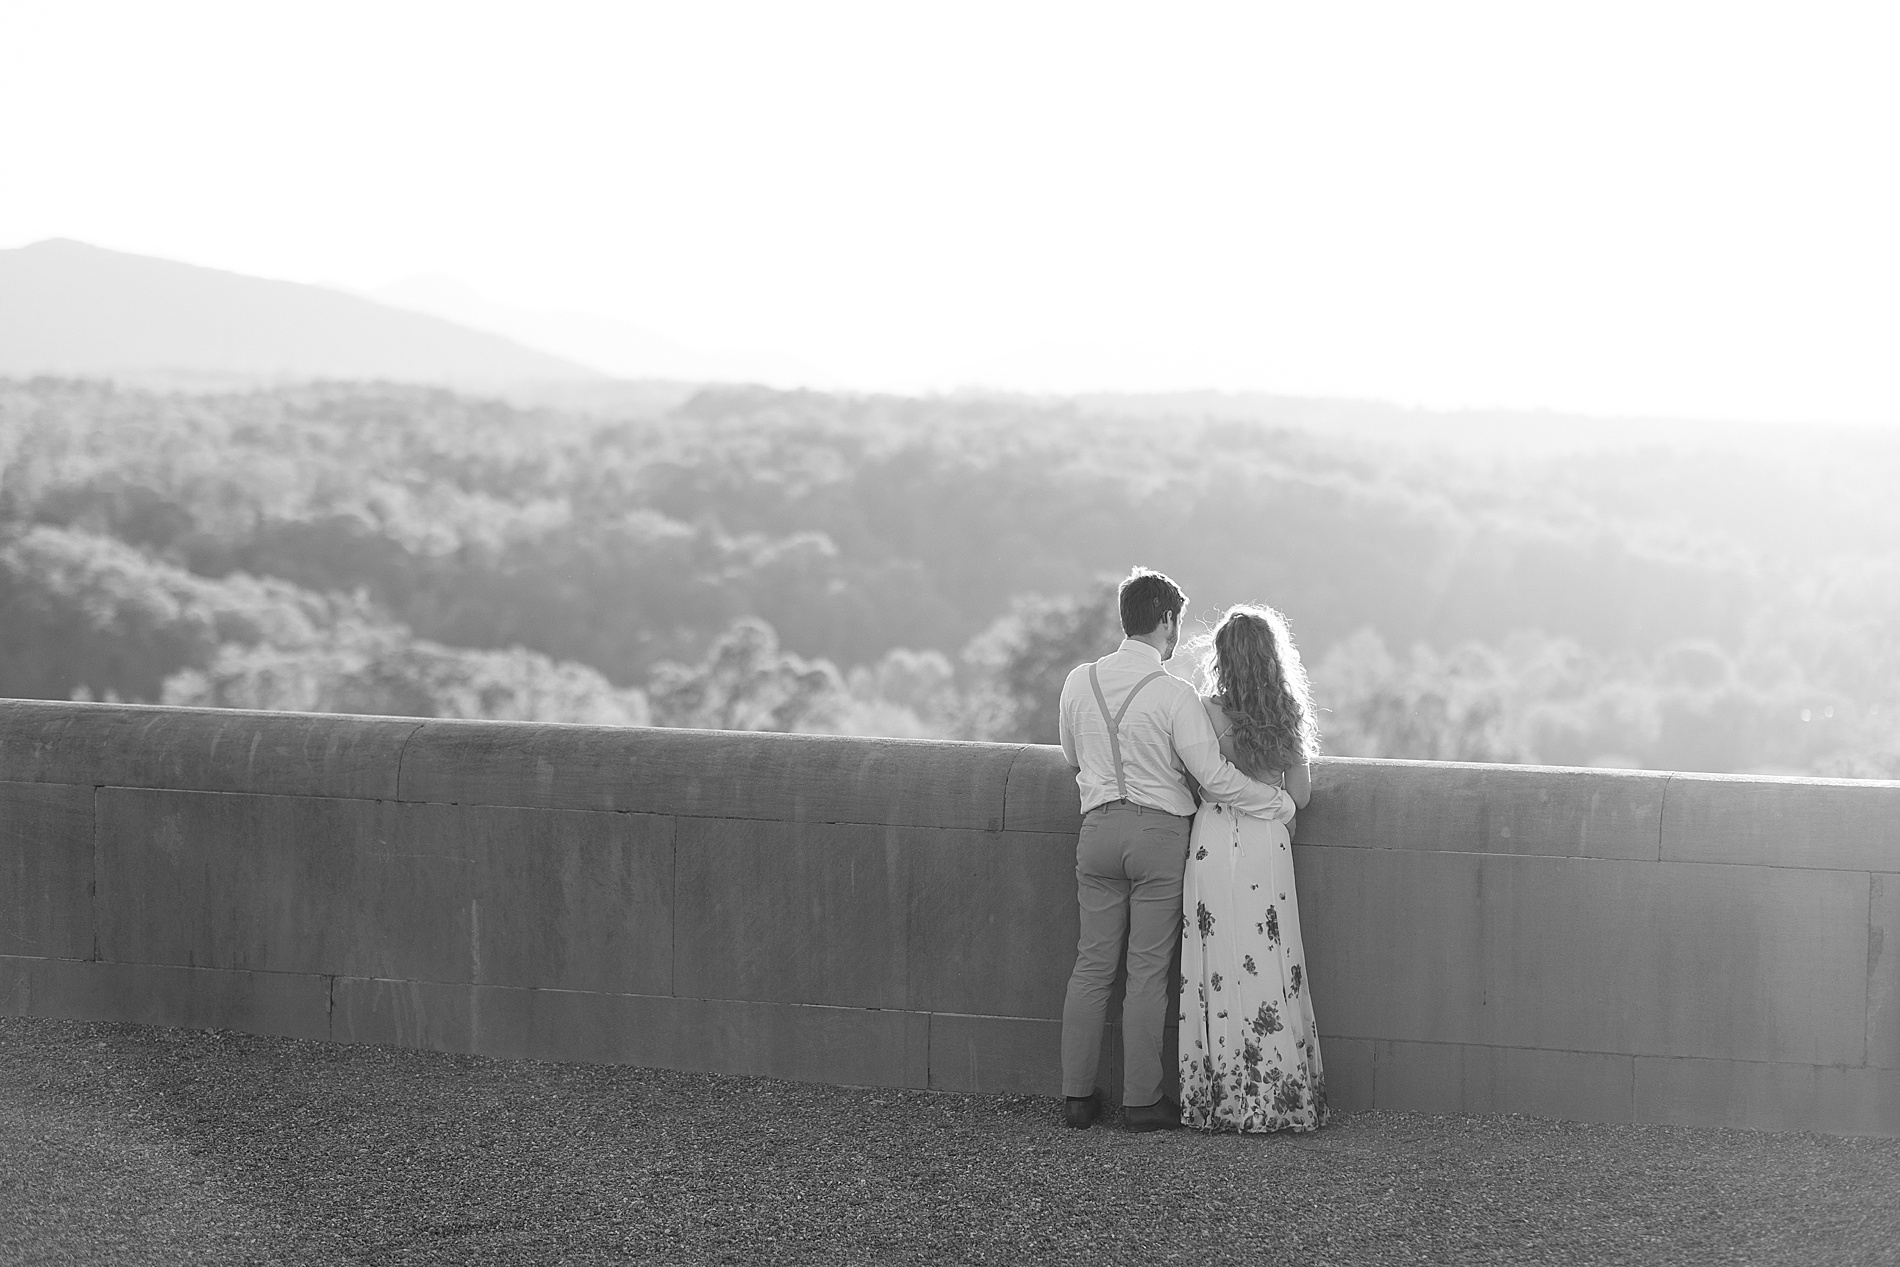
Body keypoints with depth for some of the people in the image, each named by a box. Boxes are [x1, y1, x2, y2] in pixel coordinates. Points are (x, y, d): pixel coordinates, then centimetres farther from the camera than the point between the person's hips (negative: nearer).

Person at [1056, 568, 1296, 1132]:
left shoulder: (1079, 683, 1)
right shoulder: (1173, 695, -14)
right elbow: (1215, 775, -14)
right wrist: (1281, 802, -2)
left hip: (1098, 827, 4)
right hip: (1159, 830, -4)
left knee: (1092, 964, 11)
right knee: (1147, 971, 2)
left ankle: (1077, 1094, 13)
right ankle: (1141, 1100, 5)